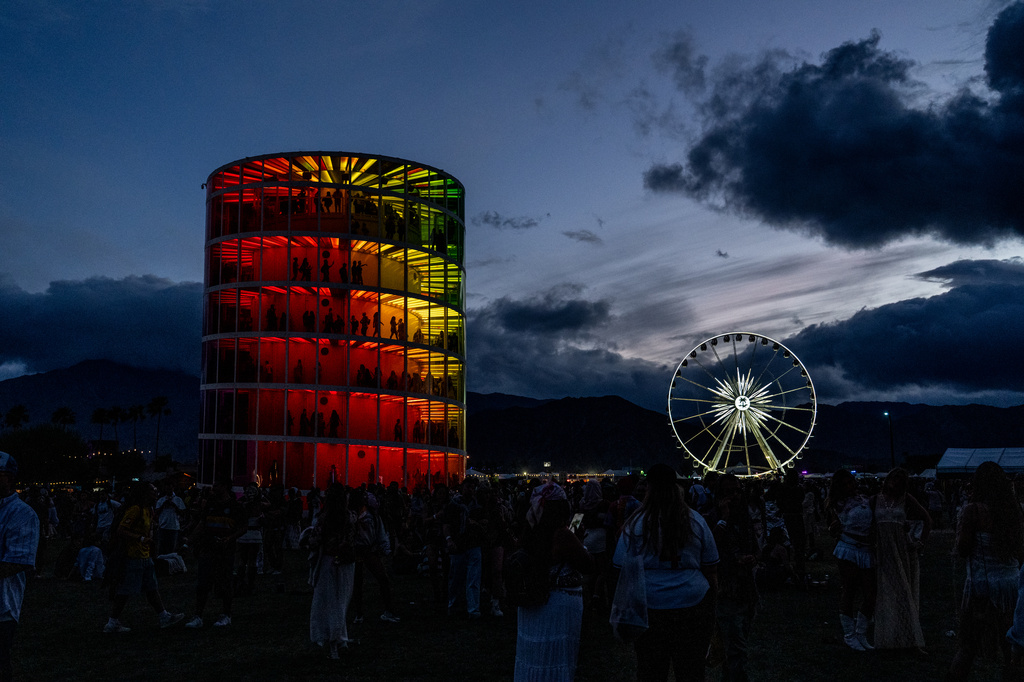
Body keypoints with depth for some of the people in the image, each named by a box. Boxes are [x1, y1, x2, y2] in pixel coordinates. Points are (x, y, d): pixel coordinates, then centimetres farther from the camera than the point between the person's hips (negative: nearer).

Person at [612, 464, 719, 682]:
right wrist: (712, 603, 16)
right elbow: (711, 569, 7)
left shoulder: (636, 524, -5)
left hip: (650, 608, -2)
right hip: (693, 606, 2)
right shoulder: (696, 521, 2)